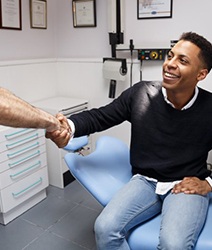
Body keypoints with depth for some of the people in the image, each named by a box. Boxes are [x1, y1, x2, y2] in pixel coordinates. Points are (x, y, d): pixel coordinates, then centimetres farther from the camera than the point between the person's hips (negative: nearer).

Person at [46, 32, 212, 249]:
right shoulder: (141, 93, -6)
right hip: (145, 181, 2)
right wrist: (69, 126, -20)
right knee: (105, 228, -20)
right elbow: (99, 116, -1)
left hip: (187, 186, -1)